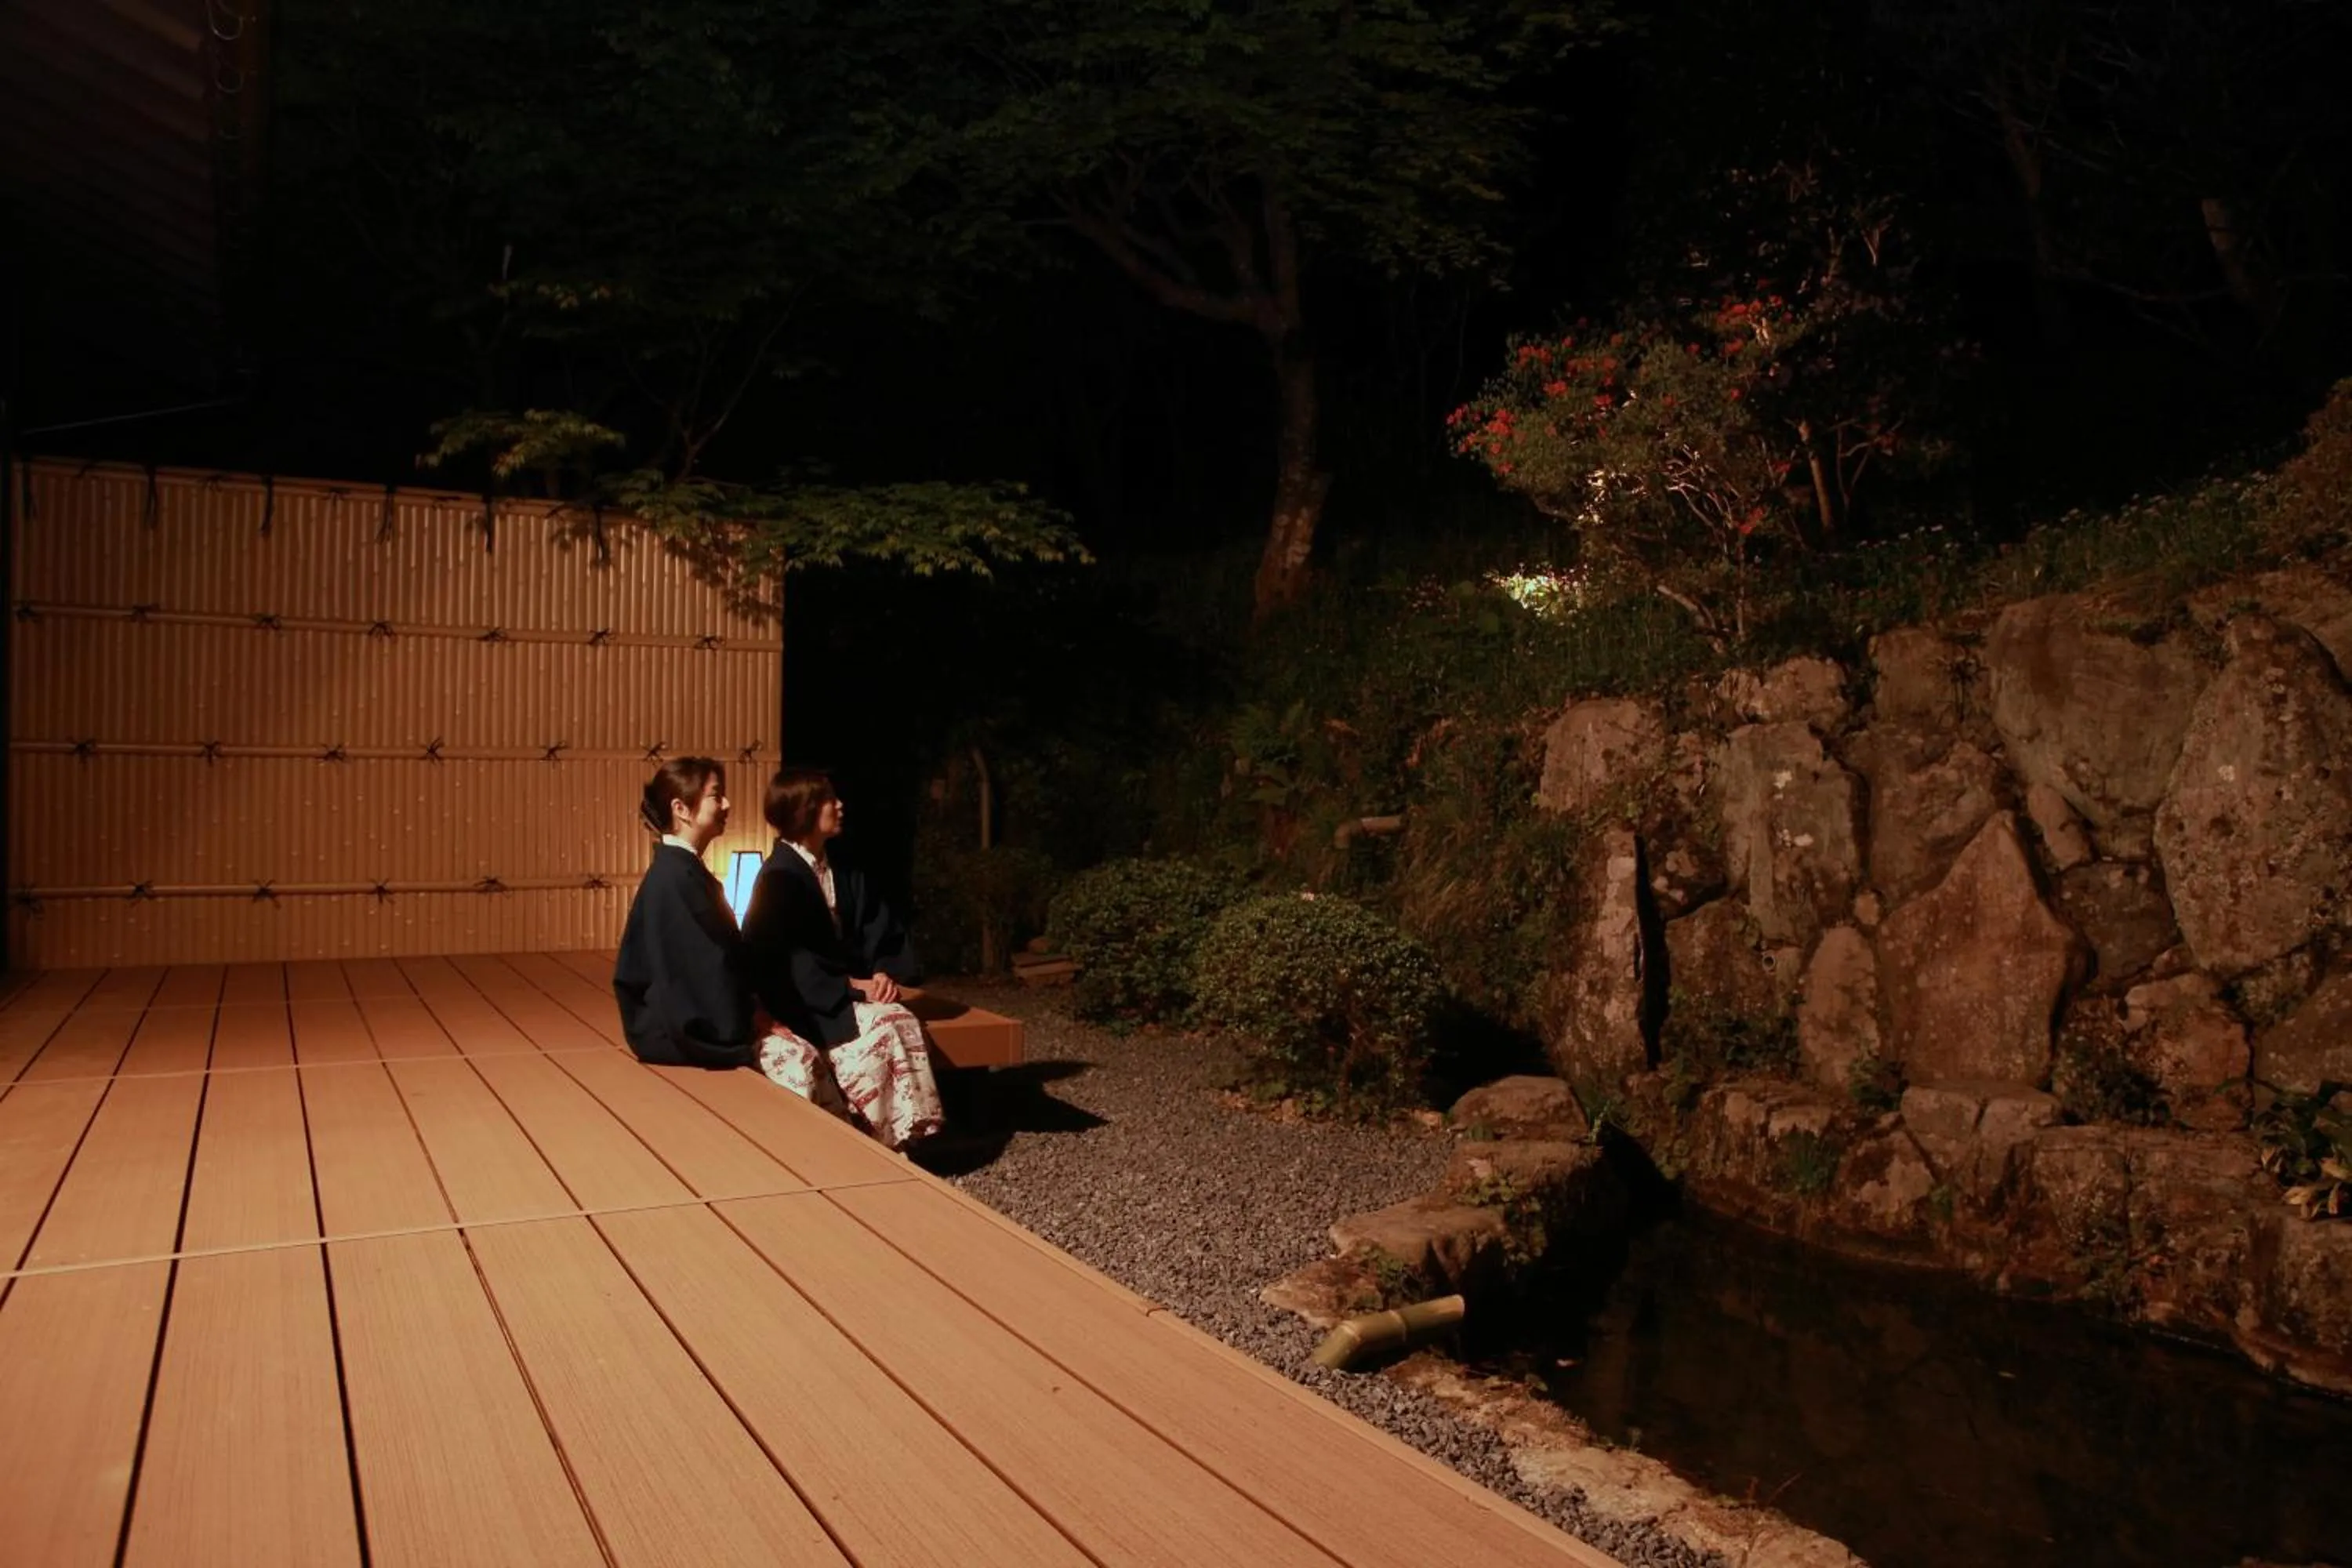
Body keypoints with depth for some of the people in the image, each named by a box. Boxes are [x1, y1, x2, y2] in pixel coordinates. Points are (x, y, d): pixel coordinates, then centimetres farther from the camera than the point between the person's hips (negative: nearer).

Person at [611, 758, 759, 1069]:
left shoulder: (683, 870, 12)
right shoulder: (676, 877, -19)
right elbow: (708, 968, -21)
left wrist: (752, 1012, 7)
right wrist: (743, 1029, -13)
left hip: (687, 1020, 9)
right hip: (680, 1032, -9)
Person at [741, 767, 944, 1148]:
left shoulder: (845, 872, 10)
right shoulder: (778, 877, -10)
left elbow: (881, 927, 8)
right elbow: (784, 960, -18)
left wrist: (886, 972, -12)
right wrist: (850, 986, -22)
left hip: (851, 989, 6)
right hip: (802, 1000, -6)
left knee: (901, 1019, -23)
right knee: (877, 1031, -28)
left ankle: (910, 1128, -18)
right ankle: (887, 1138, -15)